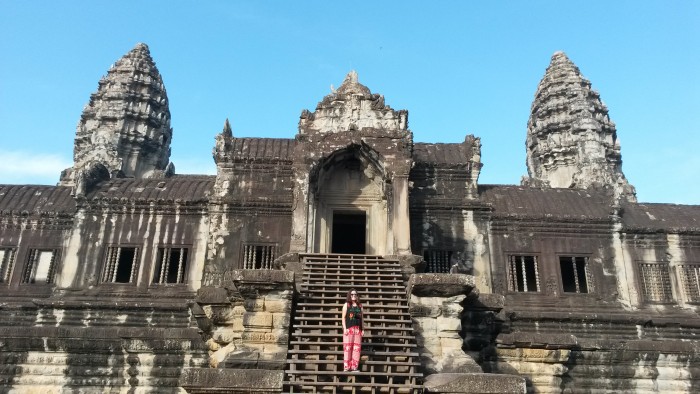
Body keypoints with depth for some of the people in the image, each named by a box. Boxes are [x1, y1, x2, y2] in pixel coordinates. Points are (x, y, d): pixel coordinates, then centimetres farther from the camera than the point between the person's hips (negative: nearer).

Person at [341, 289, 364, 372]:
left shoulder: (360, 306, 14)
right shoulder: (346, 304, 5)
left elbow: (361, 318, 15)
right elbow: (343, 317, 0)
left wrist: (363, 329, 9)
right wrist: (344, 328, -9)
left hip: (358, 329, 3)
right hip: (349, 328, -3)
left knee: (357, 347, 1)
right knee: (347, 347, -5)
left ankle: (354, 367, 6)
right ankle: (346, 367, 0)